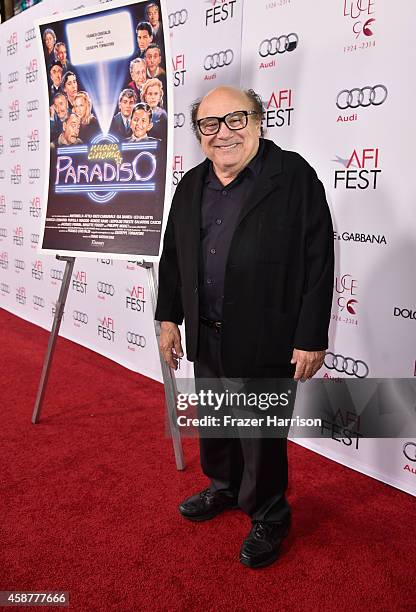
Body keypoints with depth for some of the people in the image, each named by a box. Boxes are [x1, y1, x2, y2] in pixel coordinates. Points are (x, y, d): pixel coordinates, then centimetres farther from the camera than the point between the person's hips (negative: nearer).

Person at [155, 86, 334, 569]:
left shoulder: (295, 176, -10)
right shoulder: (191, 185, 8)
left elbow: (319, 262, -13)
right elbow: (173, 257, 14)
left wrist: (311, 339, -14)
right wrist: (169, 318, 11)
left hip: (266, 342, -6)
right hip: (206, 337, 6)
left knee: (261, 435, 8)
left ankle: (268, 517, 33)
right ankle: (223, 488, 48)